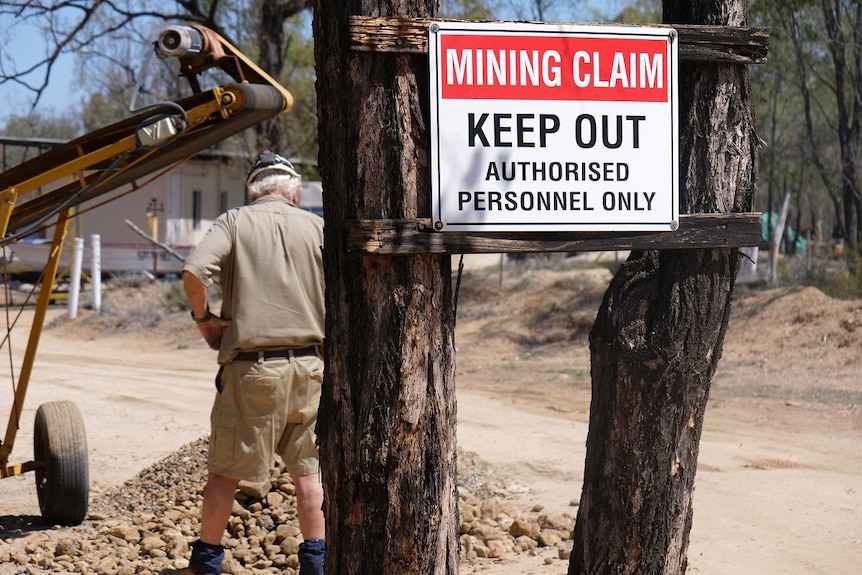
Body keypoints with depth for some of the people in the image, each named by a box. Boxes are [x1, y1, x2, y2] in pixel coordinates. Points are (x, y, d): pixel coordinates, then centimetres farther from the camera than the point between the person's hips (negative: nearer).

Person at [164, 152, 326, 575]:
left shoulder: (234, 222, 1)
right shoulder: (317, 227, 7)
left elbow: (194, 273, -15)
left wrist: (203, 319, 0)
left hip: (251, 366, -2)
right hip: (310, 364, 2)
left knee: (225, 471, 7)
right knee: (309, 470, 11)